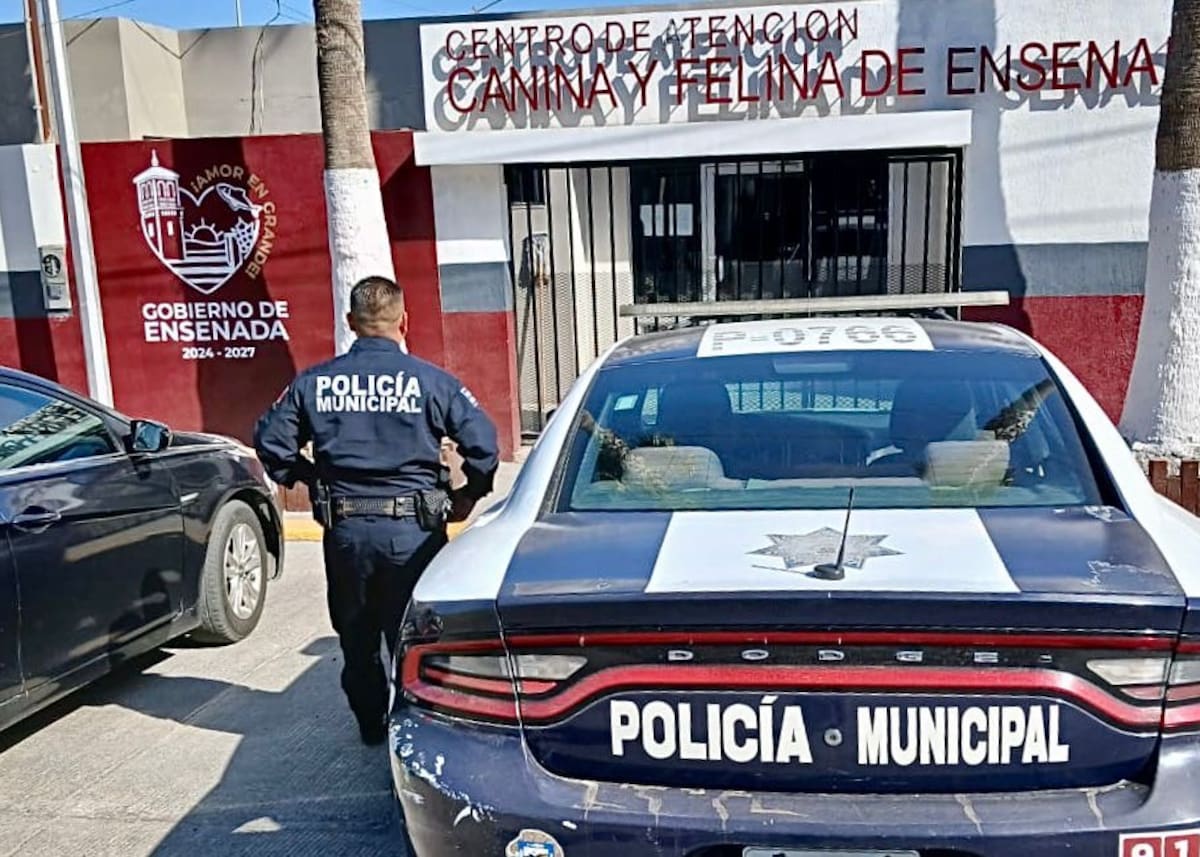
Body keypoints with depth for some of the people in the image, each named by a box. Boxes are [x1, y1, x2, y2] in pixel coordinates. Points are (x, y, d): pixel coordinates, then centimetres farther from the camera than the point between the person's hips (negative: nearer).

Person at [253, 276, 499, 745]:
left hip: (345, 530, 3)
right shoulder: (429, 380, -8)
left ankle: (371, 725, 34)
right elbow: (483, 442, -10)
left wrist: (307, 479, 19)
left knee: (356, 636, 20)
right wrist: (468, 496, 6)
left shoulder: (315, 381, 0)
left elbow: (270, 439, 5)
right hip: (413, 529, -2)